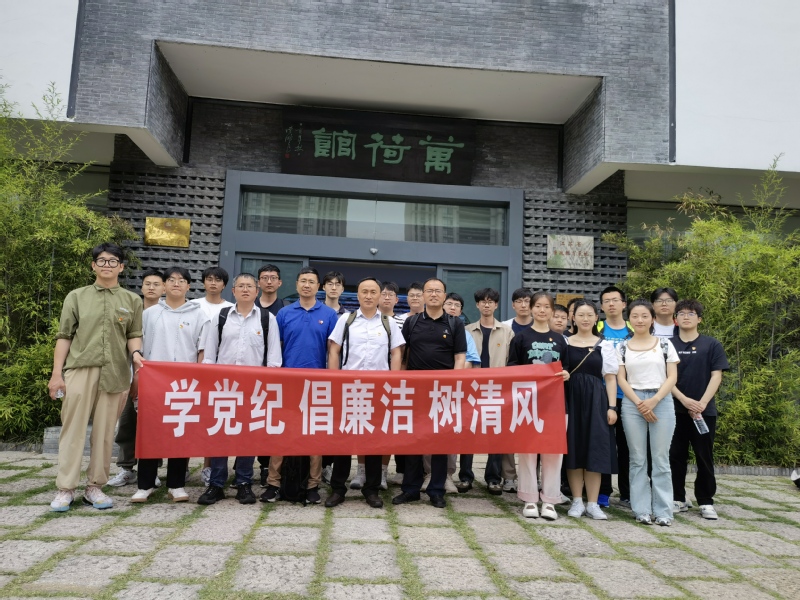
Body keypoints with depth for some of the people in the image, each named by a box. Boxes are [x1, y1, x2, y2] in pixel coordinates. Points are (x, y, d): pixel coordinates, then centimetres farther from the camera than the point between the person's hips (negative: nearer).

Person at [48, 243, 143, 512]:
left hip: (115, 374, 1)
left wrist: (135, 354, -12)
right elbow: (64, 336, 7)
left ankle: (95, 487, 14)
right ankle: (65, 489, 9)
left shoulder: (132, 300, 10)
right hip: (79, 370, 0)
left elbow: (134, 335, 10)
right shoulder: (76, 296, 9)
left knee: (104, 432, 4)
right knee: (73, 429, 1)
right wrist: (56, 373, 1)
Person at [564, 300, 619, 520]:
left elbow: (610, 378, 5)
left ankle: (592, 503, 10)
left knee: (595, 450, 1)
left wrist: (612, 407, -3)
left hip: (595, 399, 0)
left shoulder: (605, 345, 7)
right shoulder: (564, 343, 6)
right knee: (573, 449, 4)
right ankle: (577, 501, 14)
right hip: (571, 399, 0)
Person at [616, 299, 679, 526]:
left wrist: (654, 400, -11)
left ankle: (663, 511, 9)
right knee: (637, 459, 4)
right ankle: (641, 510, 11)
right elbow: (621, 379, 3)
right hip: (632, 403, 1)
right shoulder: (622, 347, 8)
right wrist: (639, 403, -9)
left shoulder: (665, 344, 7)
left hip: (661, 402, -1)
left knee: (661, 459, 1)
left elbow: (672, 377, 2)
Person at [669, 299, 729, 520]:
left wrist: (702, 403, -13)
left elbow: (716, 376, -3)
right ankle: (678, 499, 17)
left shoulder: (711, 345, 3)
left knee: (704, 457, 5)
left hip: (705, 410, -1)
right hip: (674, 409, 1)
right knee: (676, 456, 6)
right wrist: (684, 400, -13)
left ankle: (706, 502, 16)